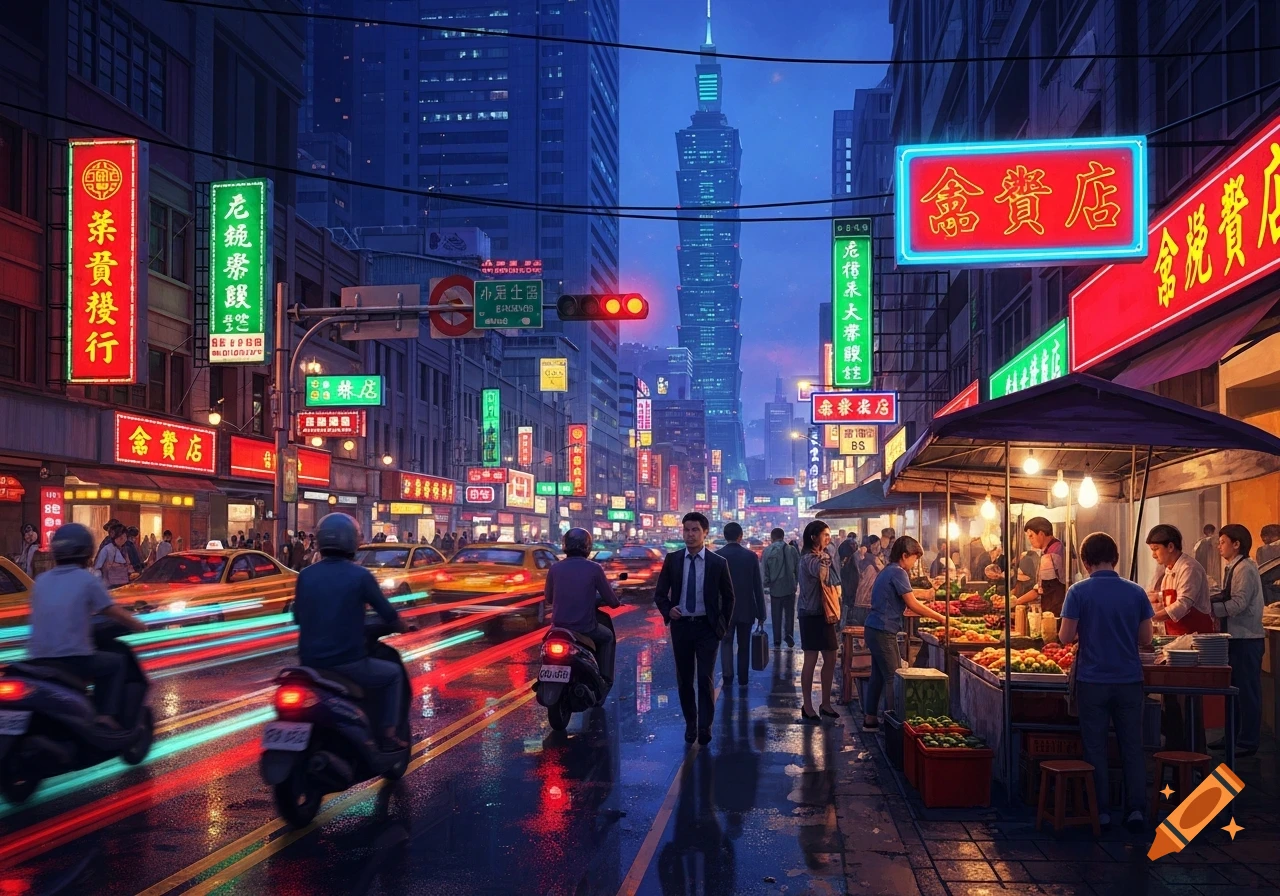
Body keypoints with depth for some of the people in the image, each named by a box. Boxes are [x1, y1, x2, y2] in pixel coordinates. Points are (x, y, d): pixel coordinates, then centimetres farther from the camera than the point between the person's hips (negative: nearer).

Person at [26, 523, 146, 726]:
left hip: (38, 660, 5)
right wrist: (139, 625, 18)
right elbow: (116, 613, -1)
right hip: (74, 659, -5)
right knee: (116, 662, 18)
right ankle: (105, 715, 4)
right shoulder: (86, 580, -4)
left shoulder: (41, 580, 10)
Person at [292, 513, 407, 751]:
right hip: (348, 663, -4)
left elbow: (298, 617, 12)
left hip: (309, 664, 4)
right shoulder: (360, 576, -8)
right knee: (392, 673, 21)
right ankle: (386, 735, 16)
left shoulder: (305, 576, 3)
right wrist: (400, 626, 22)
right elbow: (387, 613, -1)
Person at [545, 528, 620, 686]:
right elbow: (611, 601, -2)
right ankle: (604, 678, 22)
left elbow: (548, 598, 11)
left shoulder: (555, 568, -2)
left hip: (559, 627, 3)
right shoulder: (594, 569, -10)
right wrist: (617, 602, 21)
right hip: (586, 629, -2)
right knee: (607, 636, 29)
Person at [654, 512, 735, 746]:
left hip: (707, 627, -2)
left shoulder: (718, 563, -4)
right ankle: (690, 724, 23)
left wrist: (723, 626, 2)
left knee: (705, 679, -7)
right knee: (684, 680, 9)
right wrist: (667, 609, -11)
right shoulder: (672, 560, 0)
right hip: (681, 626, 2)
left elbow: (728, 597, 7)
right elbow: (660, 593, 7)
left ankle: (705, 728, 2)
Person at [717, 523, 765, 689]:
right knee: (744, 645, 12)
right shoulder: (751, 555, -5)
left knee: (726, 643, 9)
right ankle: (742, 680, 15)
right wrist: (761, 612, 3)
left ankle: (728, 677, -4)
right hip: (746, 608, 1)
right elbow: (758, 586, -3)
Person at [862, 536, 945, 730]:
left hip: (875, 629, 10)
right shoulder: (898, 573, -14)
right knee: (893, 677, -6)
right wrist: (940, 618, -9)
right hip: (883, 631, -10)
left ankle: (870, 717, 16)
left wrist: (934, 616, 14)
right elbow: (912, 604, -16)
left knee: (879, 675, 13)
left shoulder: (888, 571, 17)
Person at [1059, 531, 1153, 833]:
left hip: (1093, 681, -2)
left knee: (1095, 748, 7)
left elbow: (1065, 637, -10)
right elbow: (1145, 639, 3)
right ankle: (1135, 809, 8)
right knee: (1132, 747, 10)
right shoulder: (1136, 592, -1)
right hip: (1129, 680, 2)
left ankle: (1099, 811, 11)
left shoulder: (1079, 592, -10)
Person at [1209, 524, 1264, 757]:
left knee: (1247, 691, -2)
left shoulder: (1245, 569, -15)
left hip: (1247, 639, -10)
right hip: (1236, 638, 10)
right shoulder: (1232, 568, 14)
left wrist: (1210, 608, -19)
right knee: (1233, 688, 16)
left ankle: (1248, 741, 4)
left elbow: (1238, 603, -22)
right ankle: (1234, 736, 26)